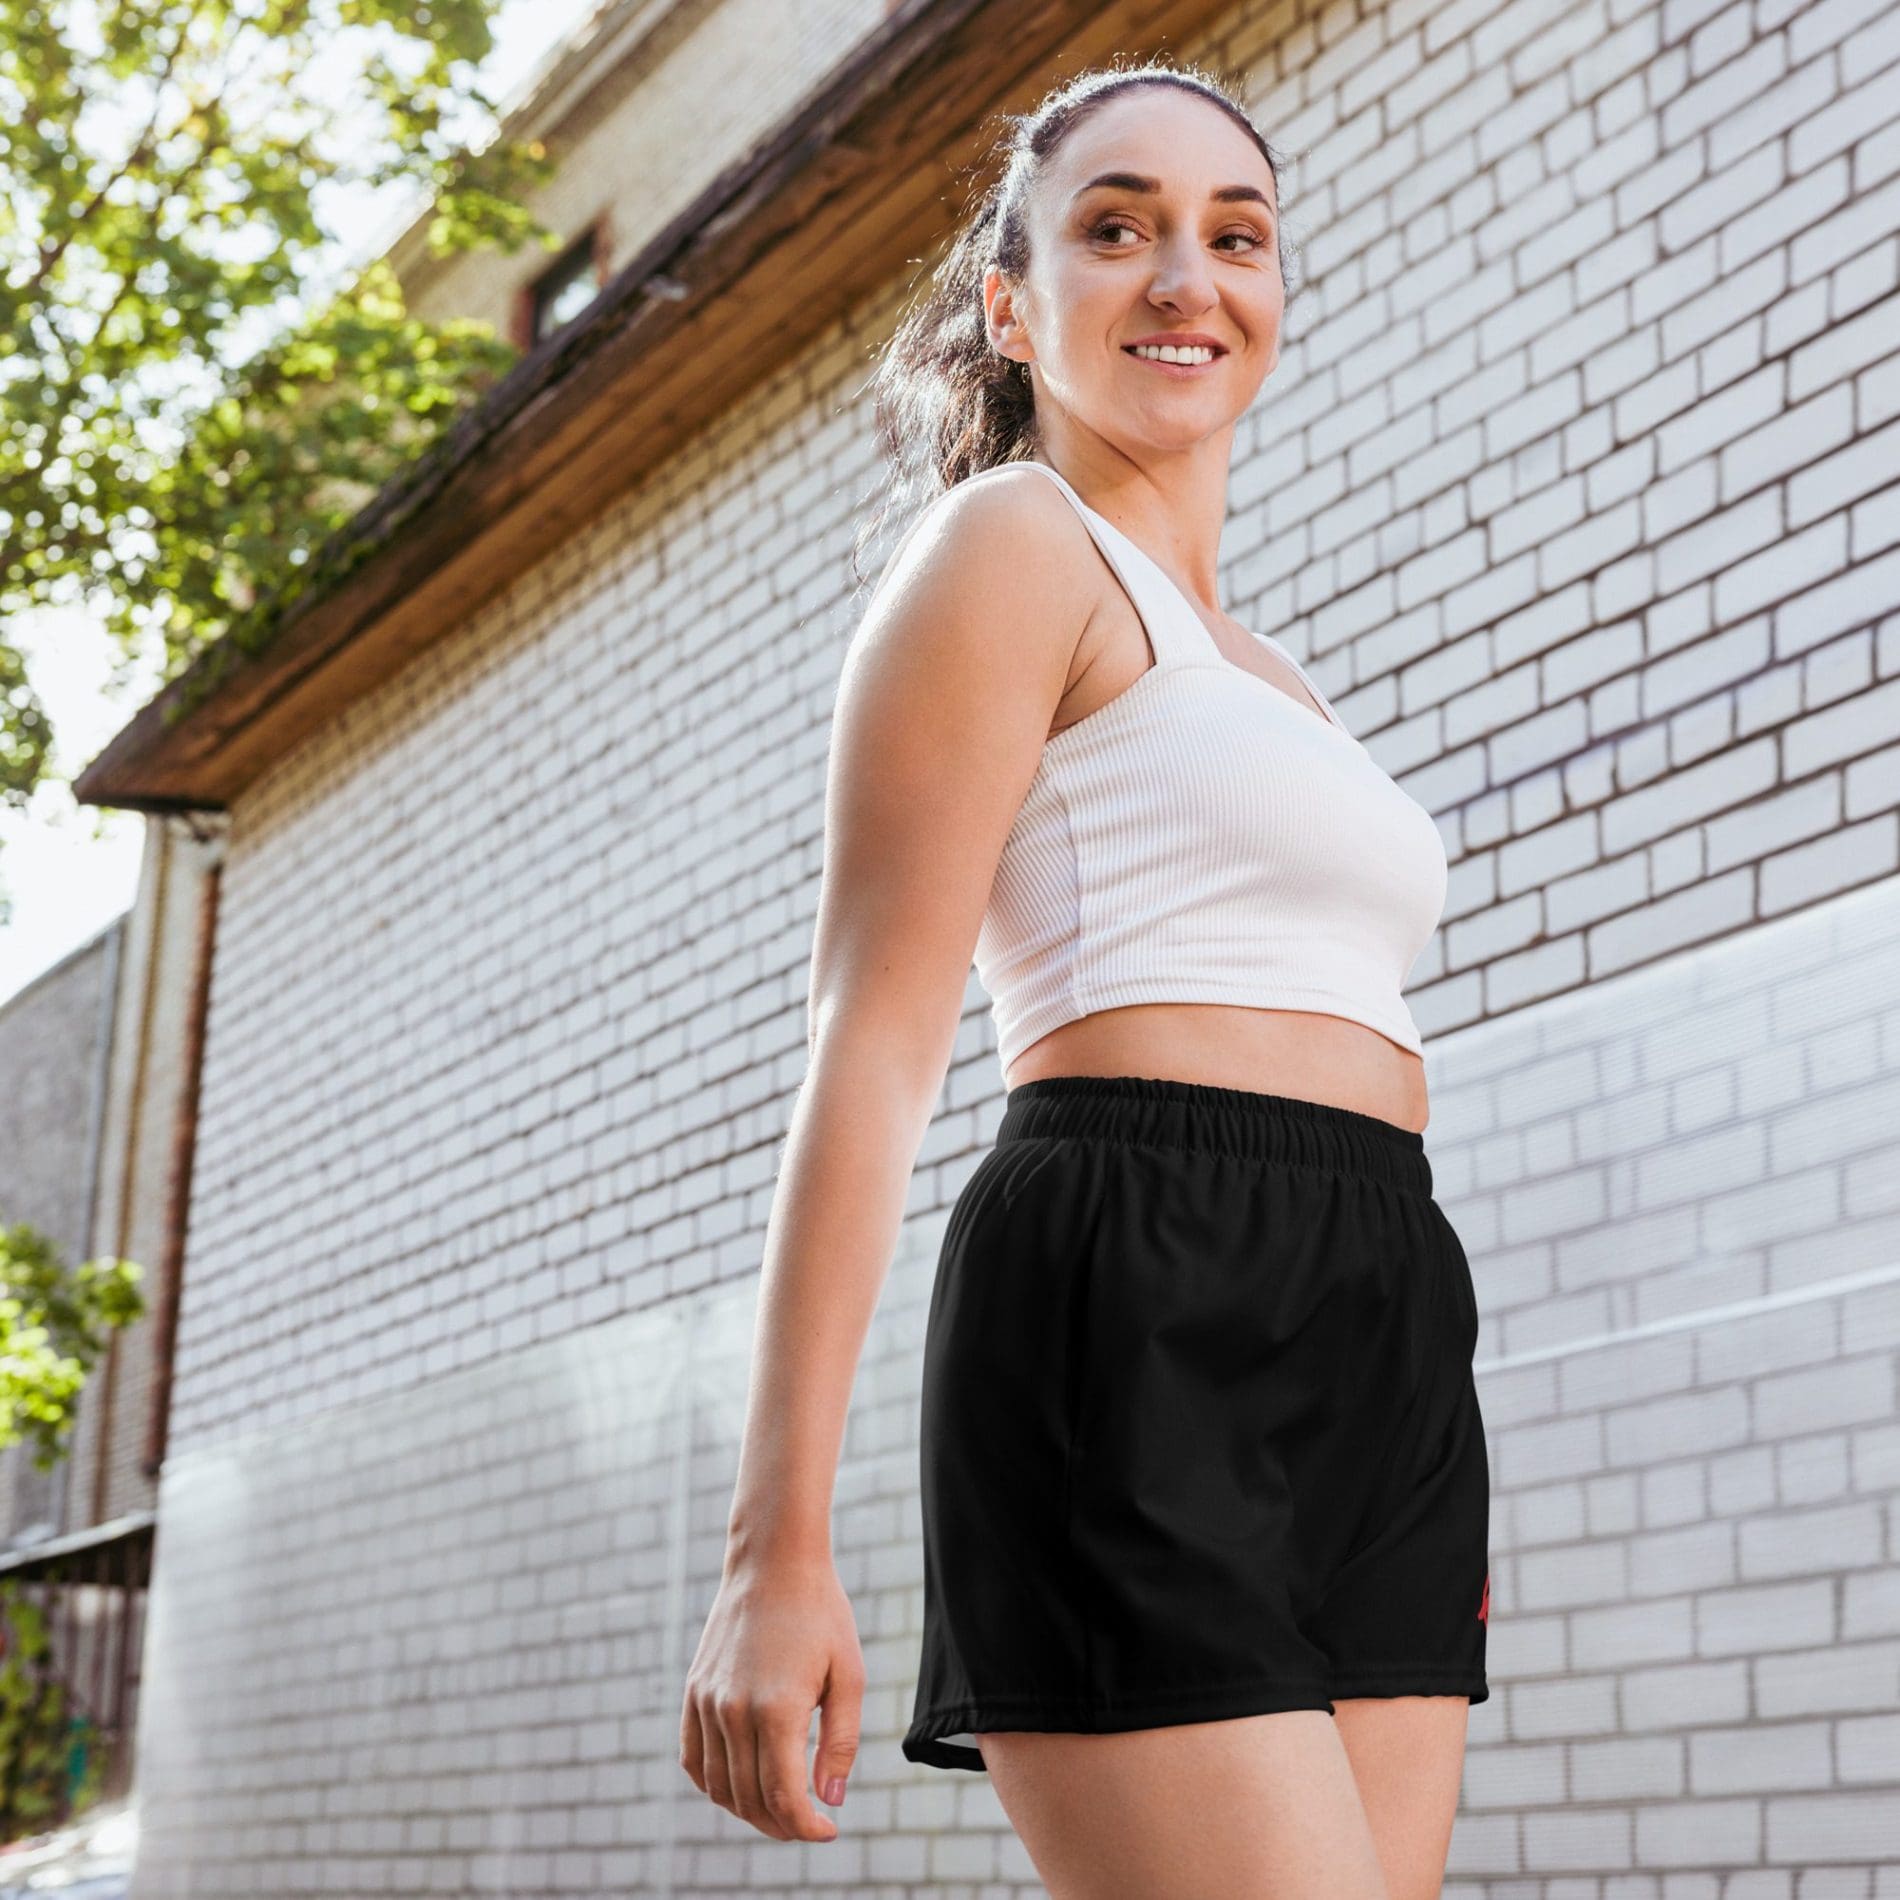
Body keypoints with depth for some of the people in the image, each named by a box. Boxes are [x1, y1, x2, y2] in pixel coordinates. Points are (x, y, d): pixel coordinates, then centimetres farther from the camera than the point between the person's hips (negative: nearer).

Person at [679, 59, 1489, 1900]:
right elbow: (873, 1044, -8)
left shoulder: (1265, 683, 27)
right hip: (1139, 1330, -8)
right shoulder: (1011, 541, 2)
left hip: (1379, 1369, 8)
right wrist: (778, 1545, -16)